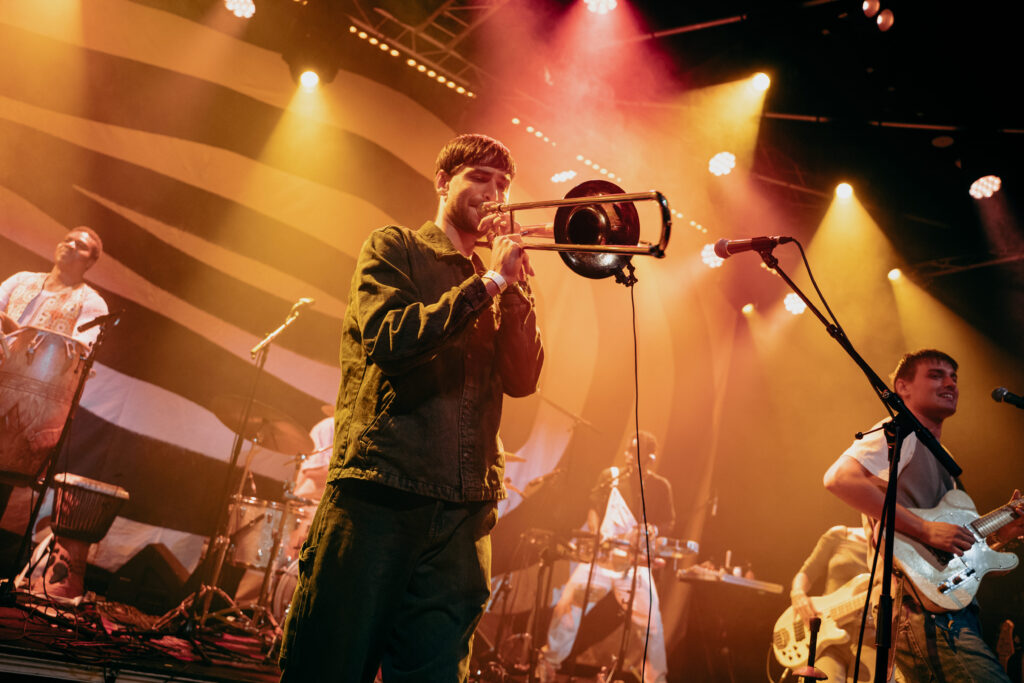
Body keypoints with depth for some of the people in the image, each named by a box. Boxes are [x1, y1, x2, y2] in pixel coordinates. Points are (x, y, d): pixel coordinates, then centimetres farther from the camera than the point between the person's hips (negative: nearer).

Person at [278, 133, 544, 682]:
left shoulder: (498, 287, 21)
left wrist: (513, 285, -2)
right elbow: (387, 339, -11)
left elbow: (522, 380, 7)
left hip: (463, 513, 4)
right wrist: (488, 283, -8)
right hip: (378, 497, -4)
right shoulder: (394, 249, 8)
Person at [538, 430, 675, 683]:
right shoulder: (610, 476, 8)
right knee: (567, 606, -6)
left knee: (650, 620, -10)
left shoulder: (660, 487, 6)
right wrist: (595, 532, -5)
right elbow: (593, 508, 12)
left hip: (635, 564, -1)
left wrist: (653, 529, -10)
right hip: (599, 557, 1)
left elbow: (669, 523, 11)